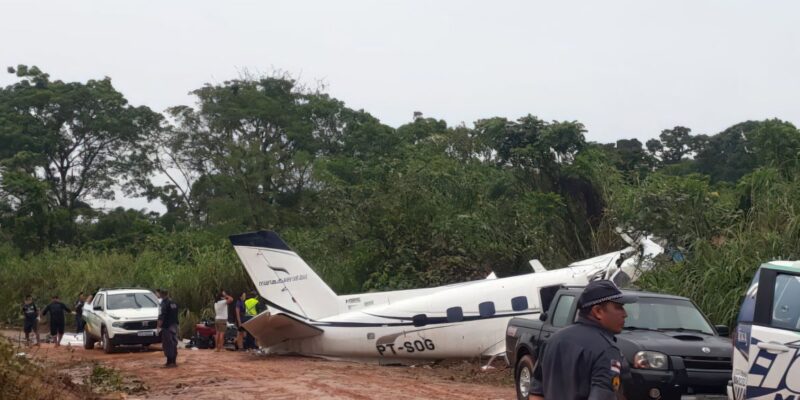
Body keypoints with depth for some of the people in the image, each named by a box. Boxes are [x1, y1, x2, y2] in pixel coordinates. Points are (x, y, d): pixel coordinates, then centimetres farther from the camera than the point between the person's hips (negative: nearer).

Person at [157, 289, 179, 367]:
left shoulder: (164, 304, -13)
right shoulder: (174, 303, 11)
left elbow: (161, 317, -19)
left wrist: (158, 326, -14)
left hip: (167, 327, -7)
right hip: (174, 326, 7)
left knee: (168, 344, -4)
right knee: (174, 344, 13)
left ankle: (170, 362, -5)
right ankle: (174, 361, 18)